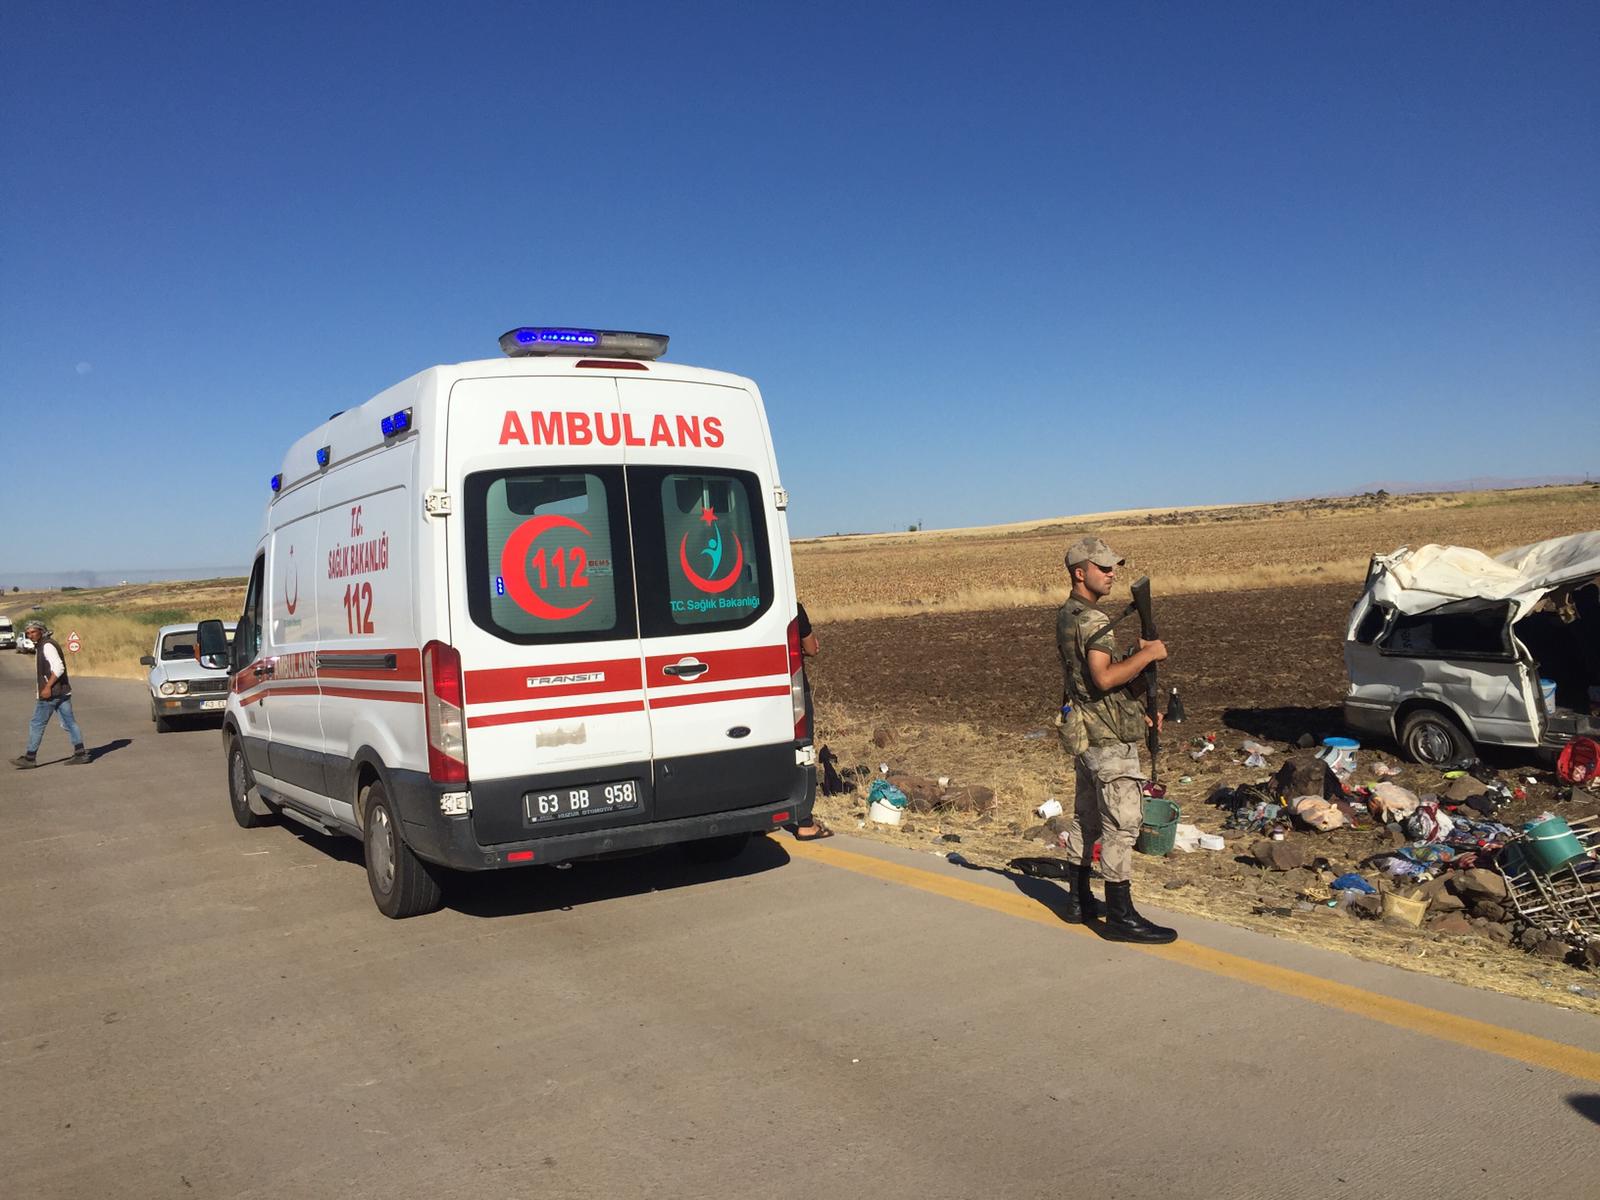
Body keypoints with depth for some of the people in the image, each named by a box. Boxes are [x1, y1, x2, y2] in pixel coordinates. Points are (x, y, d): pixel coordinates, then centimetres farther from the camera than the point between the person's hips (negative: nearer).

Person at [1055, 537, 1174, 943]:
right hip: (1108, 737, -10)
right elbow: (1104, 678, -29)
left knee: (1086, 818, 16)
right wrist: (1148, 654, -18)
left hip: (1084, 734, 10)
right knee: (1121, 823, -6)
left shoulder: (1067, 616, 13)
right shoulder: (1093, 621, -18)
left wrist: (1139, 708, 17)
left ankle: (1080, 901, 25)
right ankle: (1121, 916, -3)